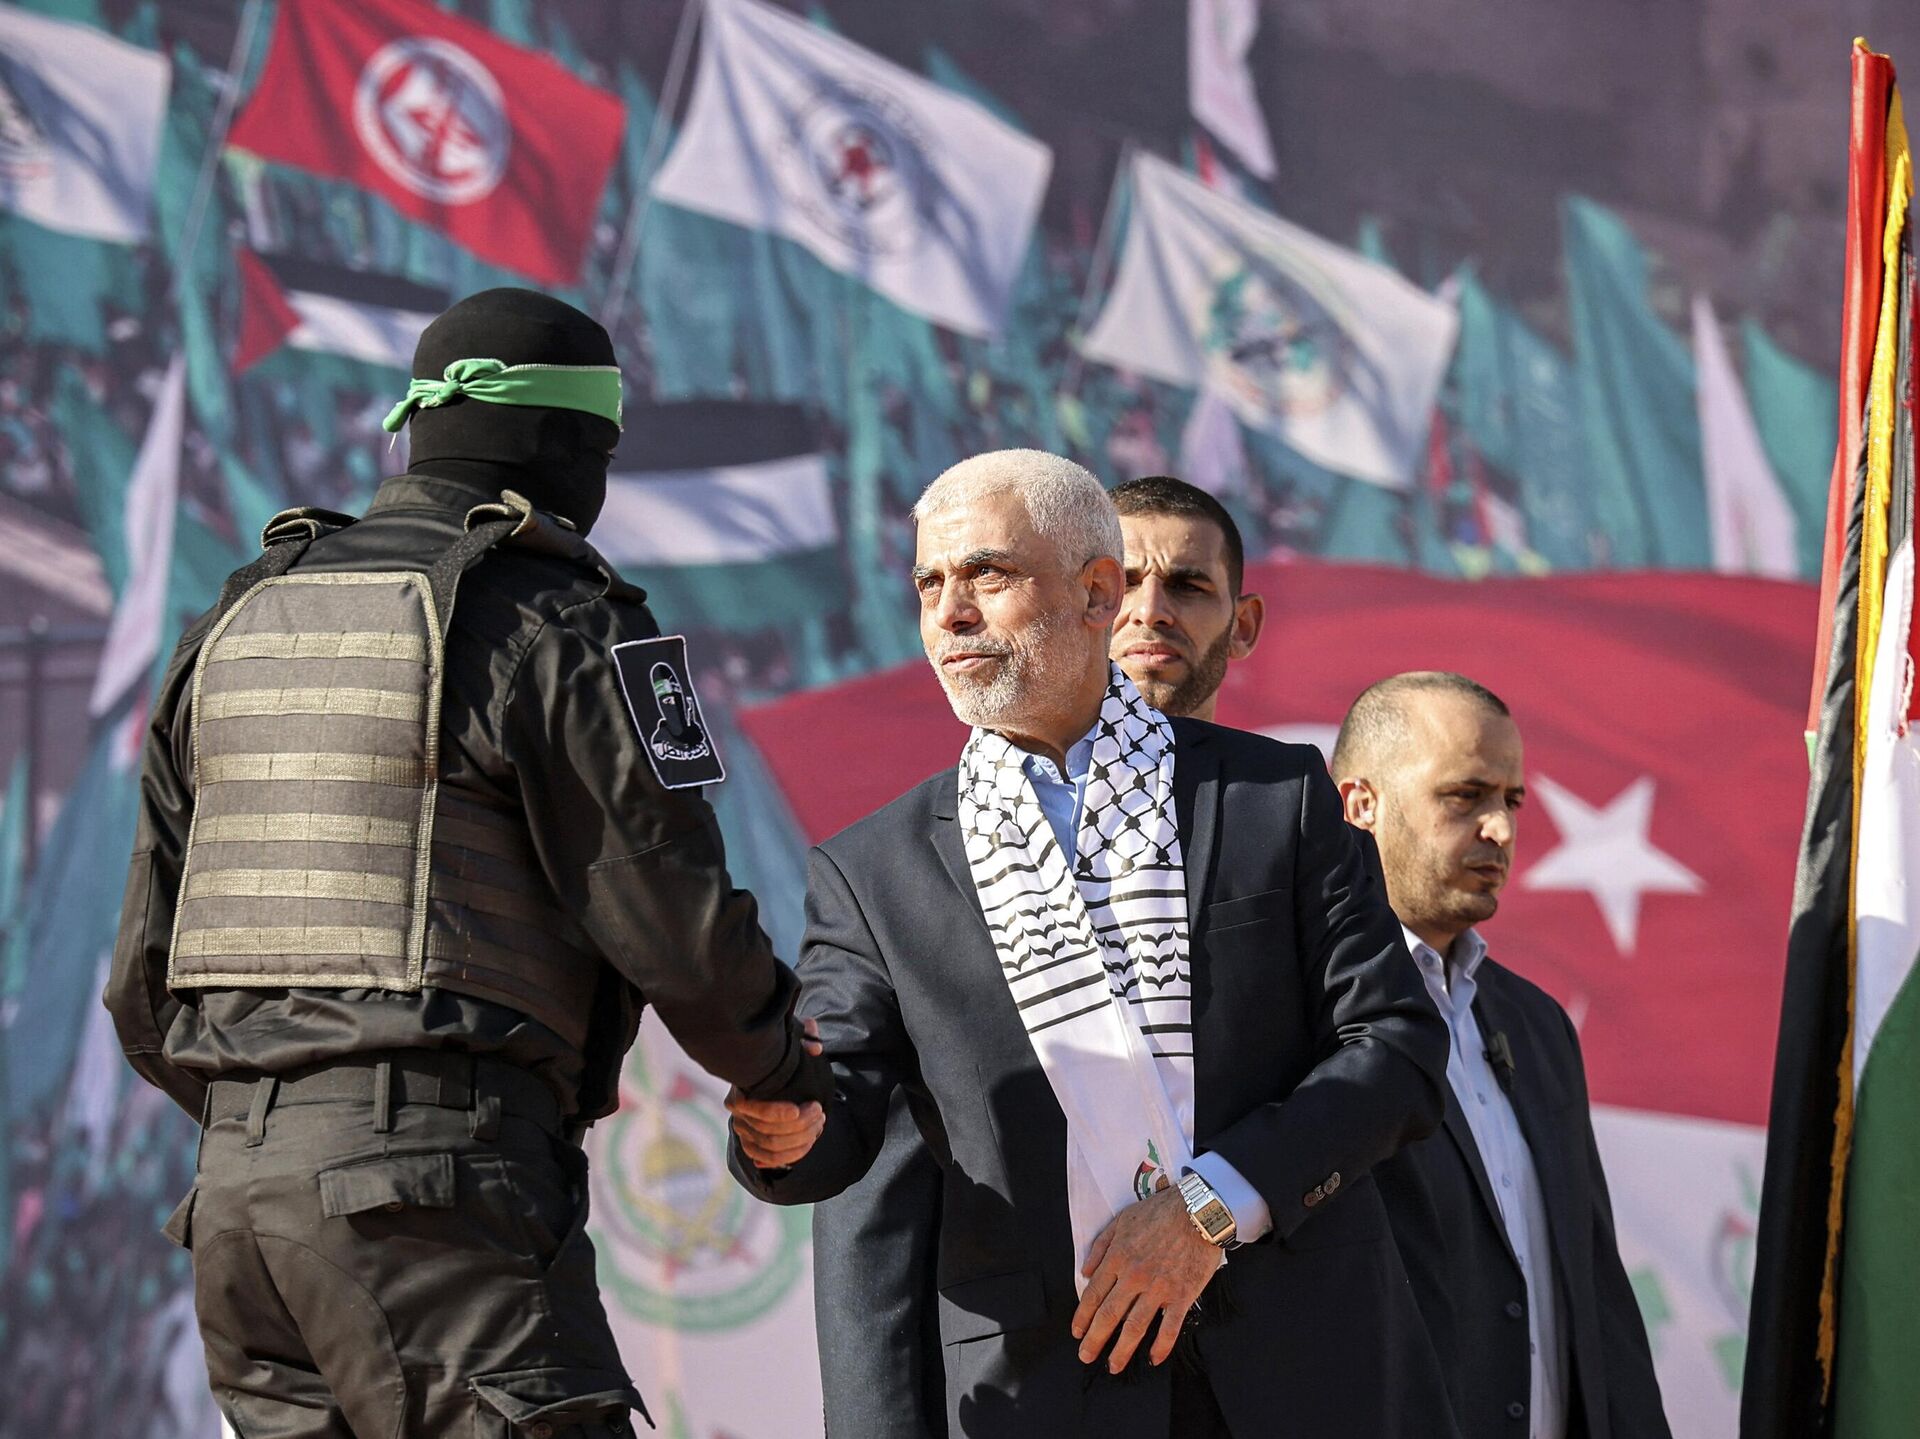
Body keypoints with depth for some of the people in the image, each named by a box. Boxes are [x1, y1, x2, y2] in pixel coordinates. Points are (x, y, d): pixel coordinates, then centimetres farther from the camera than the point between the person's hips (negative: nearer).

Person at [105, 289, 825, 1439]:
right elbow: (678, 926, -7)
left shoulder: (237, 626, 19)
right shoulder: (555, 624, -4)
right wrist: (787, 1070, 13)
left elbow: (147, 979, 20)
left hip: (235, 1186, 8)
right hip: (440, 1177, -8)